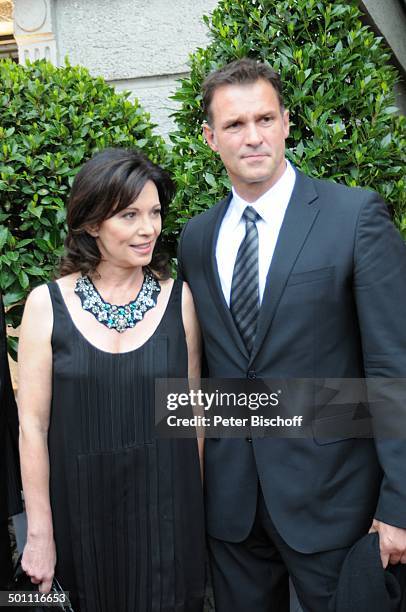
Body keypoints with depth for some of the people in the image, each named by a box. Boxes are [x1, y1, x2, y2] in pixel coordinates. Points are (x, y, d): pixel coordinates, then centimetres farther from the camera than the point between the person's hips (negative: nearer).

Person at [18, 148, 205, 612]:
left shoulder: (179, 299, -4)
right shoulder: (46, 304, -7)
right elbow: (33, 424, -5)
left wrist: (200, 510, 3)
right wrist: (40, 532, -5)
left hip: (165, 504, 1)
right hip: (83, 506, 0)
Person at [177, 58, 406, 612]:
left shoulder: (357, 216, -9)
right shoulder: (196, 239, 6)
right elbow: (198, 365, 11)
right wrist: (193, 473, 9)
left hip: (331, 497, -4)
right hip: (230, 499, 4)